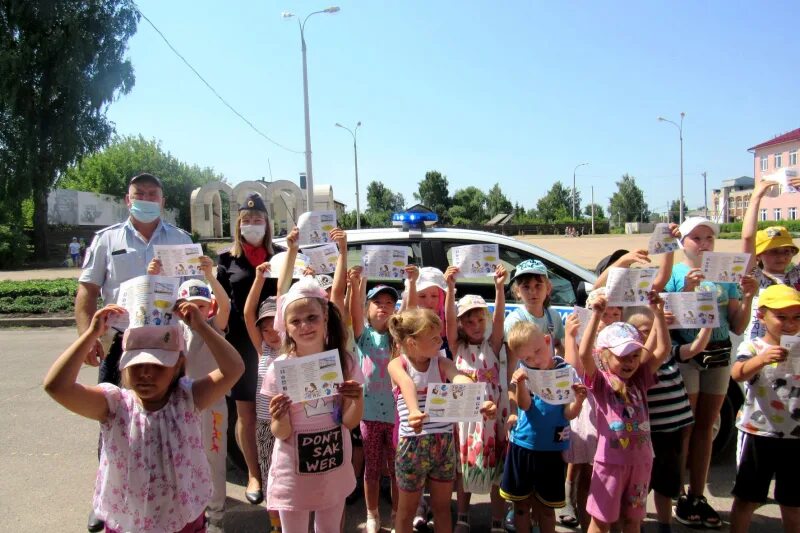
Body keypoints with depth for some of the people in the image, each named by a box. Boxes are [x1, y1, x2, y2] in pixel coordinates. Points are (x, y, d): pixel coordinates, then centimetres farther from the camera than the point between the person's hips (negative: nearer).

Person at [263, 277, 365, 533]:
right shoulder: (279, 369, -16)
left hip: (334, 468, 2)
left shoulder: (343, 361, -10)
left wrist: (358, 399, -25)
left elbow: (350, 422, -6)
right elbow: (281, 434, -11)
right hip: (294, 471, -2)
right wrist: (279, 418, -32)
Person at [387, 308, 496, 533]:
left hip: (444, 442, 3)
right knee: (407, 509, 13)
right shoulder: (397, 365, -9)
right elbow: (408, 386, -31)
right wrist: (414, 411, -52)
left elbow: (462, 380, -20)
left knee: (442, 506, 17)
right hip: (413, 443, -3)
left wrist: (481, 401, -41)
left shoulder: (442, 362, 0)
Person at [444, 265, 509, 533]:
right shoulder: (458, 347, 0)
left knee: (497, 469, 7)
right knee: (464, 467, 11)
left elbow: (499, 317, -14)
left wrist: (499, 287, -30)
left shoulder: (493, 345, 1)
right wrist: (450, 288, -30)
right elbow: (448, 319, -15)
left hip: (494, 413, 0)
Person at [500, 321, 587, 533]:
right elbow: (524, 405, -14)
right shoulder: (523, 370, -3)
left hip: (552, 449, -1)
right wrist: (520, 383, -33)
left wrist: (578, 400, -32)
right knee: (521, 504, 13)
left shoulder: (565, 371, -9)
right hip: (522, 446, 2)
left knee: (546, 507, 13)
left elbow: (569, 413, -11)